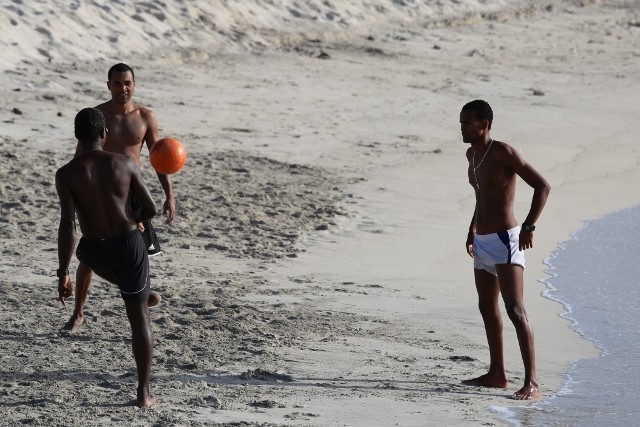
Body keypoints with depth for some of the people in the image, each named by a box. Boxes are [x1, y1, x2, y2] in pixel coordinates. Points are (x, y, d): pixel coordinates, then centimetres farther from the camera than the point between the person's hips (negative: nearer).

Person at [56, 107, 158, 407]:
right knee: (139, 317, 11)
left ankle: (137, 292, 62)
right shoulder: (125, 164, -7)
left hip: (95, 253, -1)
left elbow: (67, 226, -18)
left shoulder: (66, 174, -13)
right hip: (129, 245, 1)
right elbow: (150, 209, -2)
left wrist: (62, 274, -13)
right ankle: (144, 392, 8)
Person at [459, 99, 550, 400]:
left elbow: (542, 186, -18)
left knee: (515, 310, -16)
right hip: (483, 241, 10)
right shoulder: (472, 154, 11)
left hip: (505, 240, -10)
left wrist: (529, 226, -25)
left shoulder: (503, 152, -16)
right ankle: (497, 374, 30)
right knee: (487, 307, 18)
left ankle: (531, 383, -20)